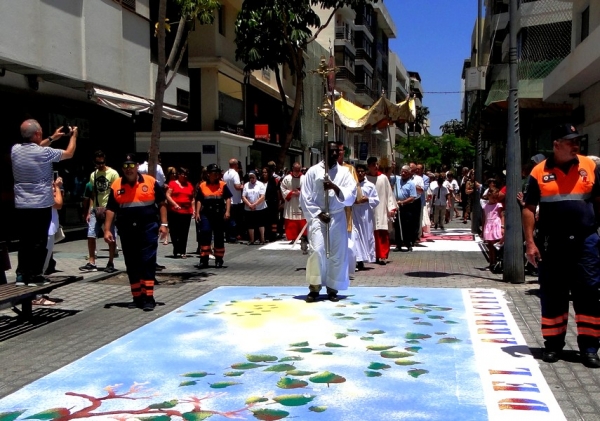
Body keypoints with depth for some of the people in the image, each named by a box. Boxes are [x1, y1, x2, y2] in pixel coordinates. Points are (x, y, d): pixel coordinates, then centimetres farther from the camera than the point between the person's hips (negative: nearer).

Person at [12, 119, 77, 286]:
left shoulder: (15, 150, 2)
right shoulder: (44, 153, -15)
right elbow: (69, 153, 0)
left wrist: (52, 138, 27)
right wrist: (74, 136, 17)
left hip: (21, 206, 5)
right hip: (41, 205, -5)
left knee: (24, 241, 11)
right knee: (39, 241, 2)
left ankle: (21, 275, 12)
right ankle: (35, 275, 5)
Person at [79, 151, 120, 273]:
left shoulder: (113, 173, -5)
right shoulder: (93, 175, 12)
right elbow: (92, 195, 16)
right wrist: (89, 212, 10)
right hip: (95, 210, 5)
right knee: (90, 235, 0)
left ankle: (110, 263, 10)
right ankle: (92, 263, 7)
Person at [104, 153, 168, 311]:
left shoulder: (150, 182, 1)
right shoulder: (116, 185, 5)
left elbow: (161, 203, 5)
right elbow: (110, 209, 7)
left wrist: (163, 224, -2)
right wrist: (107, 230, 0)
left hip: (148, 228, -3)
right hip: (126, 230, 3)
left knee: (147, 262, -4)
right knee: (131, 264, 8)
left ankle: (148, 297, -1)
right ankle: (137, 297, 17)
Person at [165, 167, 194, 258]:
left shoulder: (189, 185, 15)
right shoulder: (173, 183, 4)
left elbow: (192, 198, 20)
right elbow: (168, 195, -4)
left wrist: (193, 209, 10)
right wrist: (175, 204, -16)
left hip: (187, 212, 3)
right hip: (174, 211, -3)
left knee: (184, 233, 1)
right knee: (175, 232, -1)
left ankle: (182, 252, 4)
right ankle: (176, 251, 5)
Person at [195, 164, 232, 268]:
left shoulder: (223, 185, 4)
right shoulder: (202, 186, 7)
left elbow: (228, 198, 0)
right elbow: (199, 200, 8)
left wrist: (227, 211, -10)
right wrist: (197, 213, 0)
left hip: (219, 215, 0)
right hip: (206, 214, 0)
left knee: (219, 236, 8)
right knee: (205, 234, -11)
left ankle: (219, 259, 21)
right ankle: (204, 259, -6)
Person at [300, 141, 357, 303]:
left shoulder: (344, 172, 5)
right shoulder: (313, 171, -1)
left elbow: (351, 196, -4)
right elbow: (305, 197, -2)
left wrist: (336, 187, -21)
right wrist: (318, 214, -9)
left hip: (337, 217, 3)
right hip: (317, 216, -2)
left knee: (337, 253, 4)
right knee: (317, 250, -15)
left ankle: (332, 288, 16)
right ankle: (314, 288, -4)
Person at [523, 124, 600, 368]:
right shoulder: (540, 172, 0)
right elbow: (529, 209, 1)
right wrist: (530, 243, -6)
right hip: (551, 243, -1)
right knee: (552, 295, 7)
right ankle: (553, 343, 20)